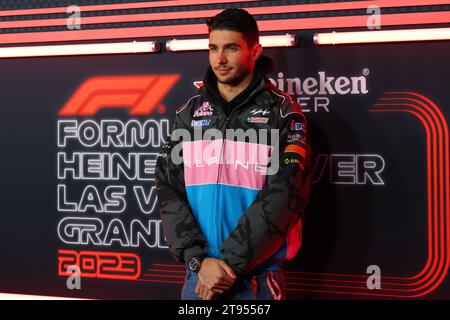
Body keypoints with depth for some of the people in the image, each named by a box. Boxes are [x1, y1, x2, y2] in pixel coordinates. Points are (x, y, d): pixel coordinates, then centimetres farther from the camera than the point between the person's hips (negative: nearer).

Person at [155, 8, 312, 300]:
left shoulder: (282, 114, -4)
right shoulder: (189, 114, 6)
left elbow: (283, 196, -13)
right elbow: (169, 190, 0)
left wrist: (230, 263, -17)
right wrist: (199, 259, -13)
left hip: (257, 277, -3)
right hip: (198, 274, 3)